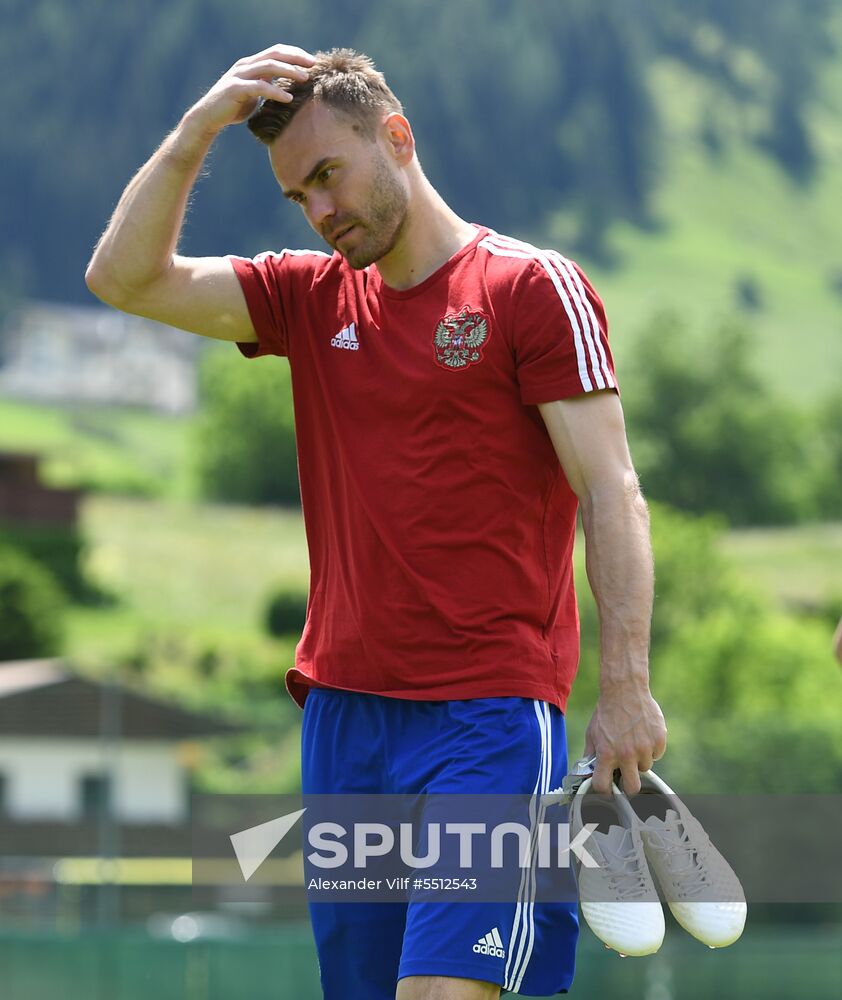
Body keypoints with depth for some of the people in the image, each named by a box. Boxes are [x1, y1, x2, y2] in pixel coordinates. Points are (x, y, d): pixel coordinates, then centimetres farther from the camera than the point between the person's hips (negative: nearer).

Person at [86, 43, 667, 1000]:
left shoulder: (536, 288, -2)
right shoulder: (310, 296, 14)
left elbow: (611, 495, -6)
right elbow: (125, 278, 8)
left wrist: (626, 687, -14)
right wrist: (199, 126, -2)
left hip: (489, 713, -6)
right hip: (343, 706, 6)